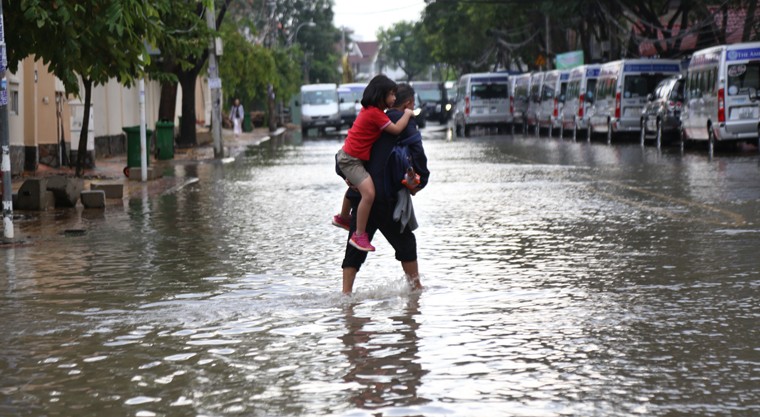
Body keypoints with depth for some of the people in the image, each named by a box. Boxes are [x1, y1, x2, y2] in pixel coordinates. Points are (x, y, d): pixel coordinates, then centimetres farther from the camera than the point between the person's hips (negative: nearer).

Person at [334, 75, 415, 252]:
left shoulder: (369, 110, 7)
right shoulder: (375, 113, -22)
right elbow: (396, 129, -22)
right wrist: (407, 114, -8)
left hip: (347, 155, 11)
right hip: (351, 159, -11)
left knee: (355, 187, 35)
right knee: (369, 193, -23)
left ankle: (343, 217, 59)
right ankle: (359, 236, -21)